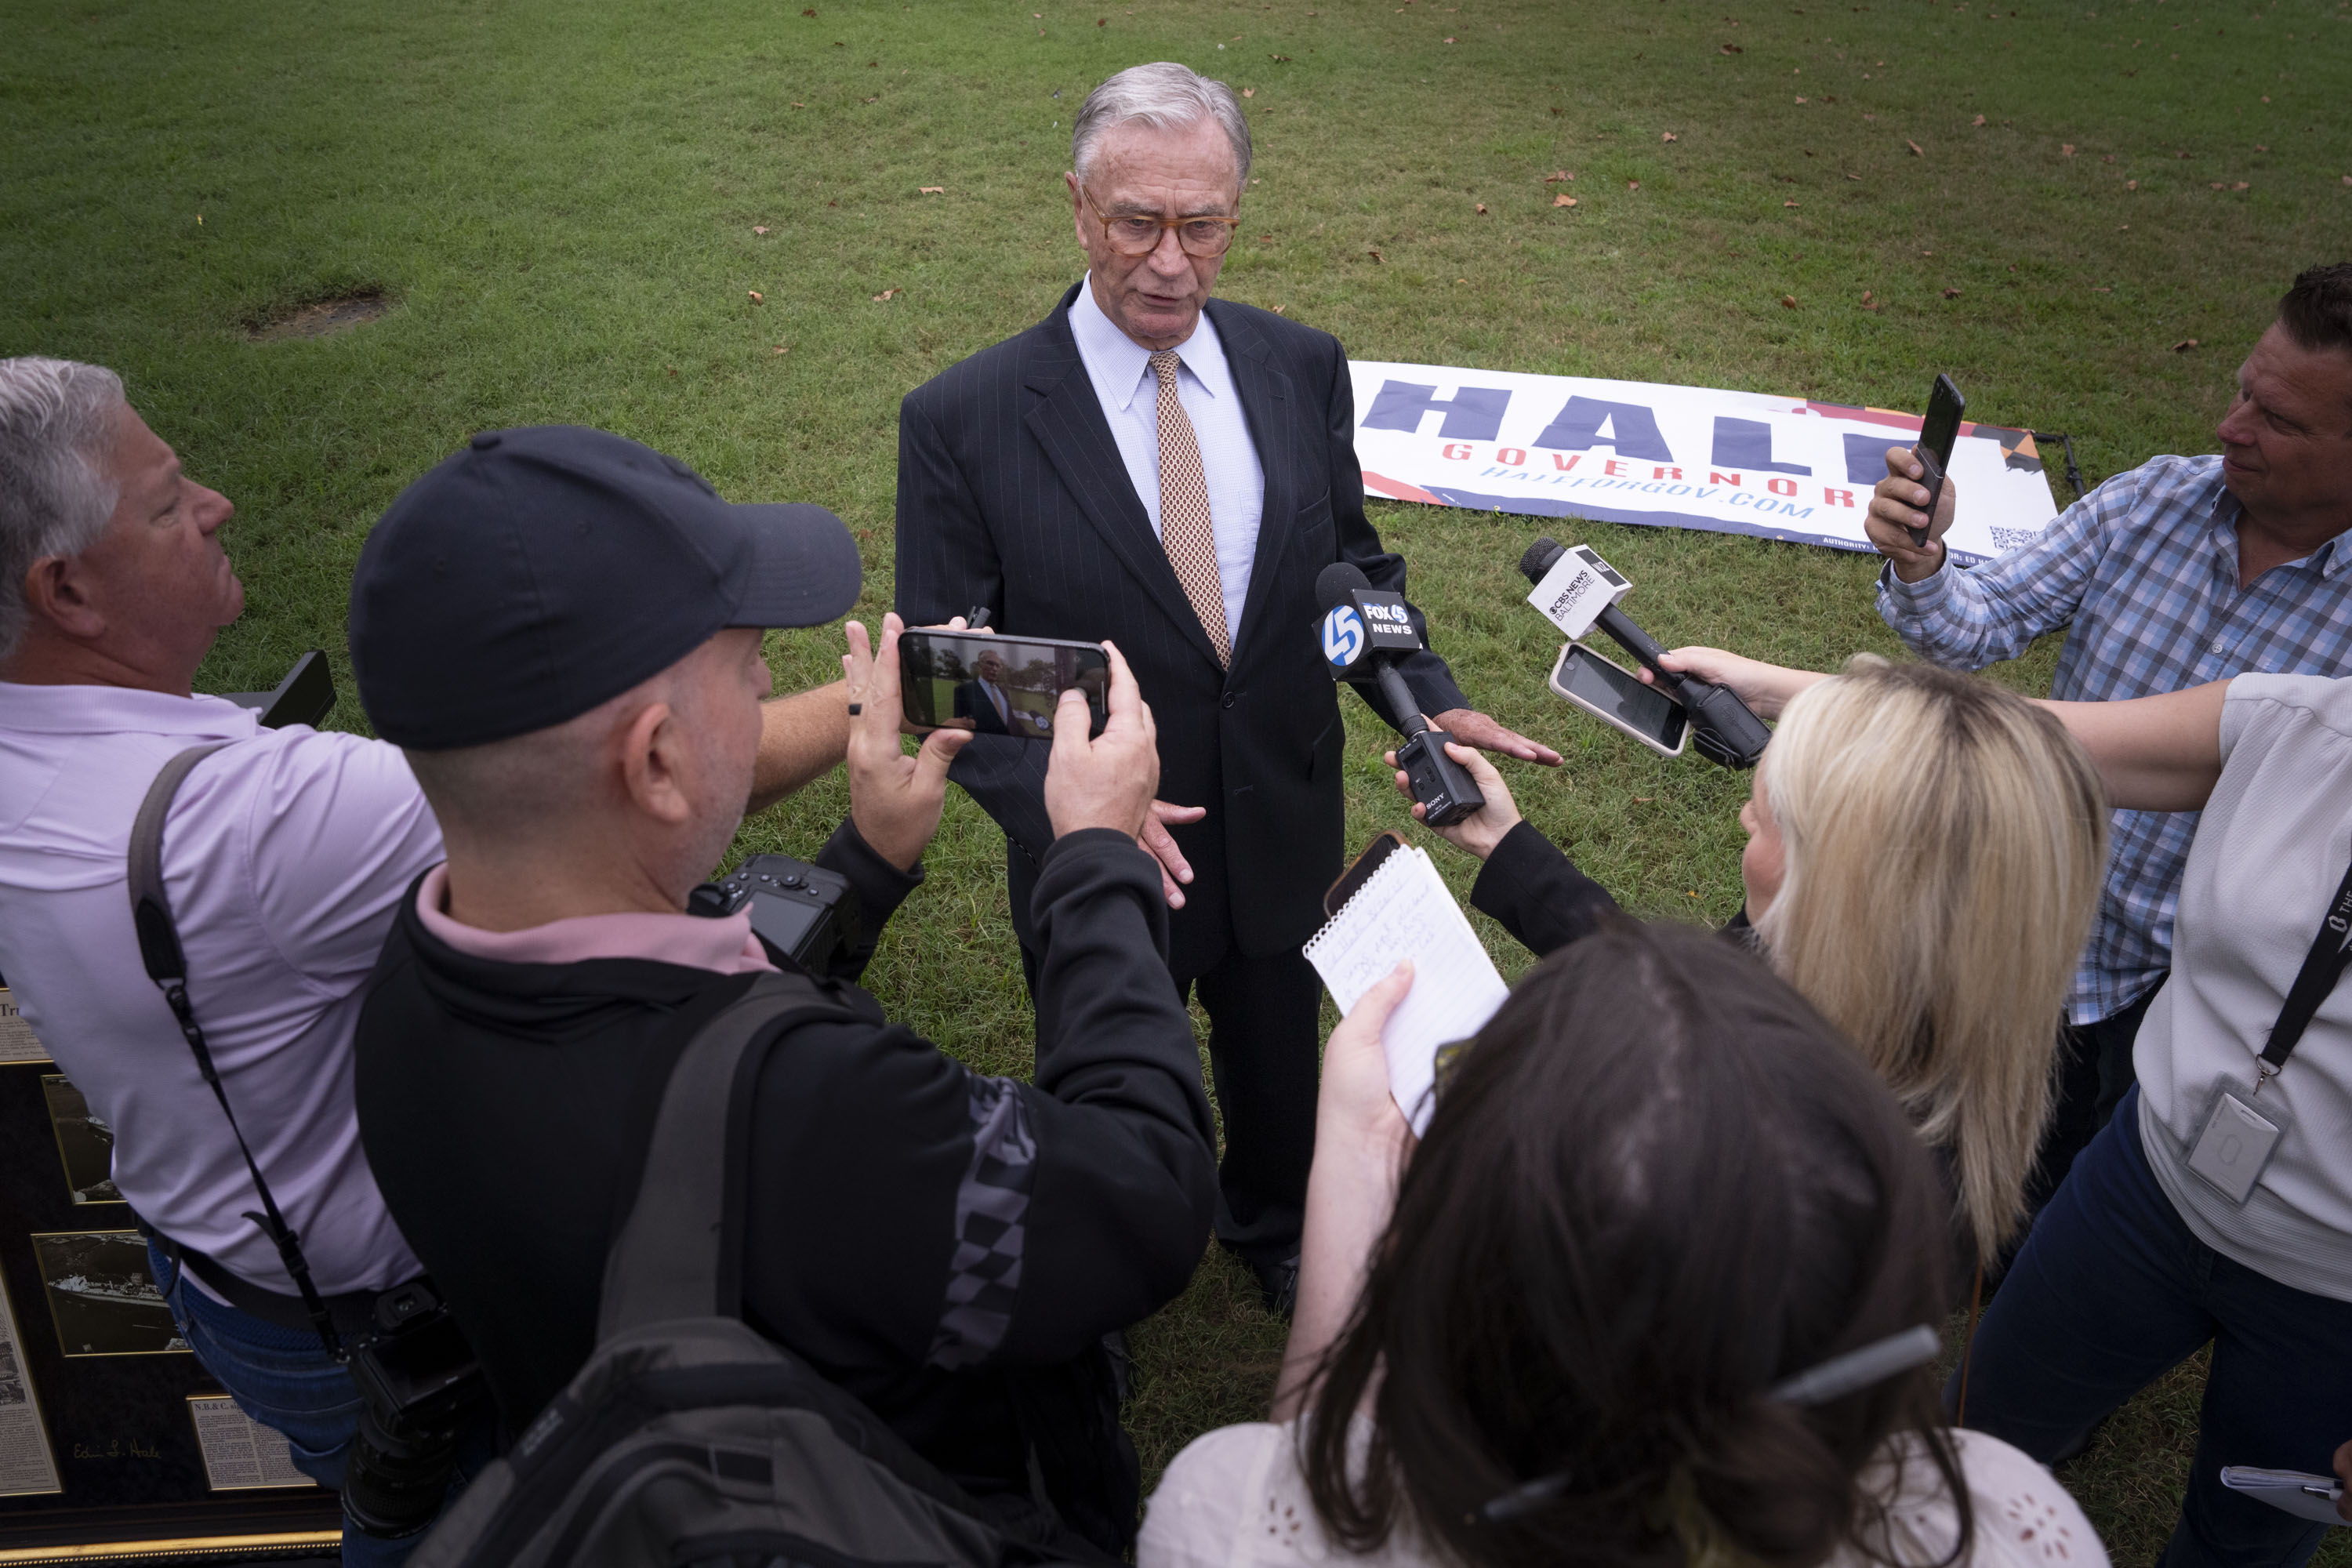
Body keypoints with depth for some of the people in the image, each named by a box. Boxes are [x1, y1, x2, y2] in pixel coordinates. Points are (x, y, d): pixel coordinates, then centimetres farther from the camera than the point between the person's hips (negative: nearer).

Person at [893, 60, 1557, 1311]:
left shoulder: (1302, 369, -6)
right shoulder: (963, 421, -18)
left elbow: (1353, 563, 5)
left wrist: (1430, 699, -13)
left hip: (1282, 835, 4)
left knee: (1279, 1066, 28)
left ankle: (1270, 1225, 61)